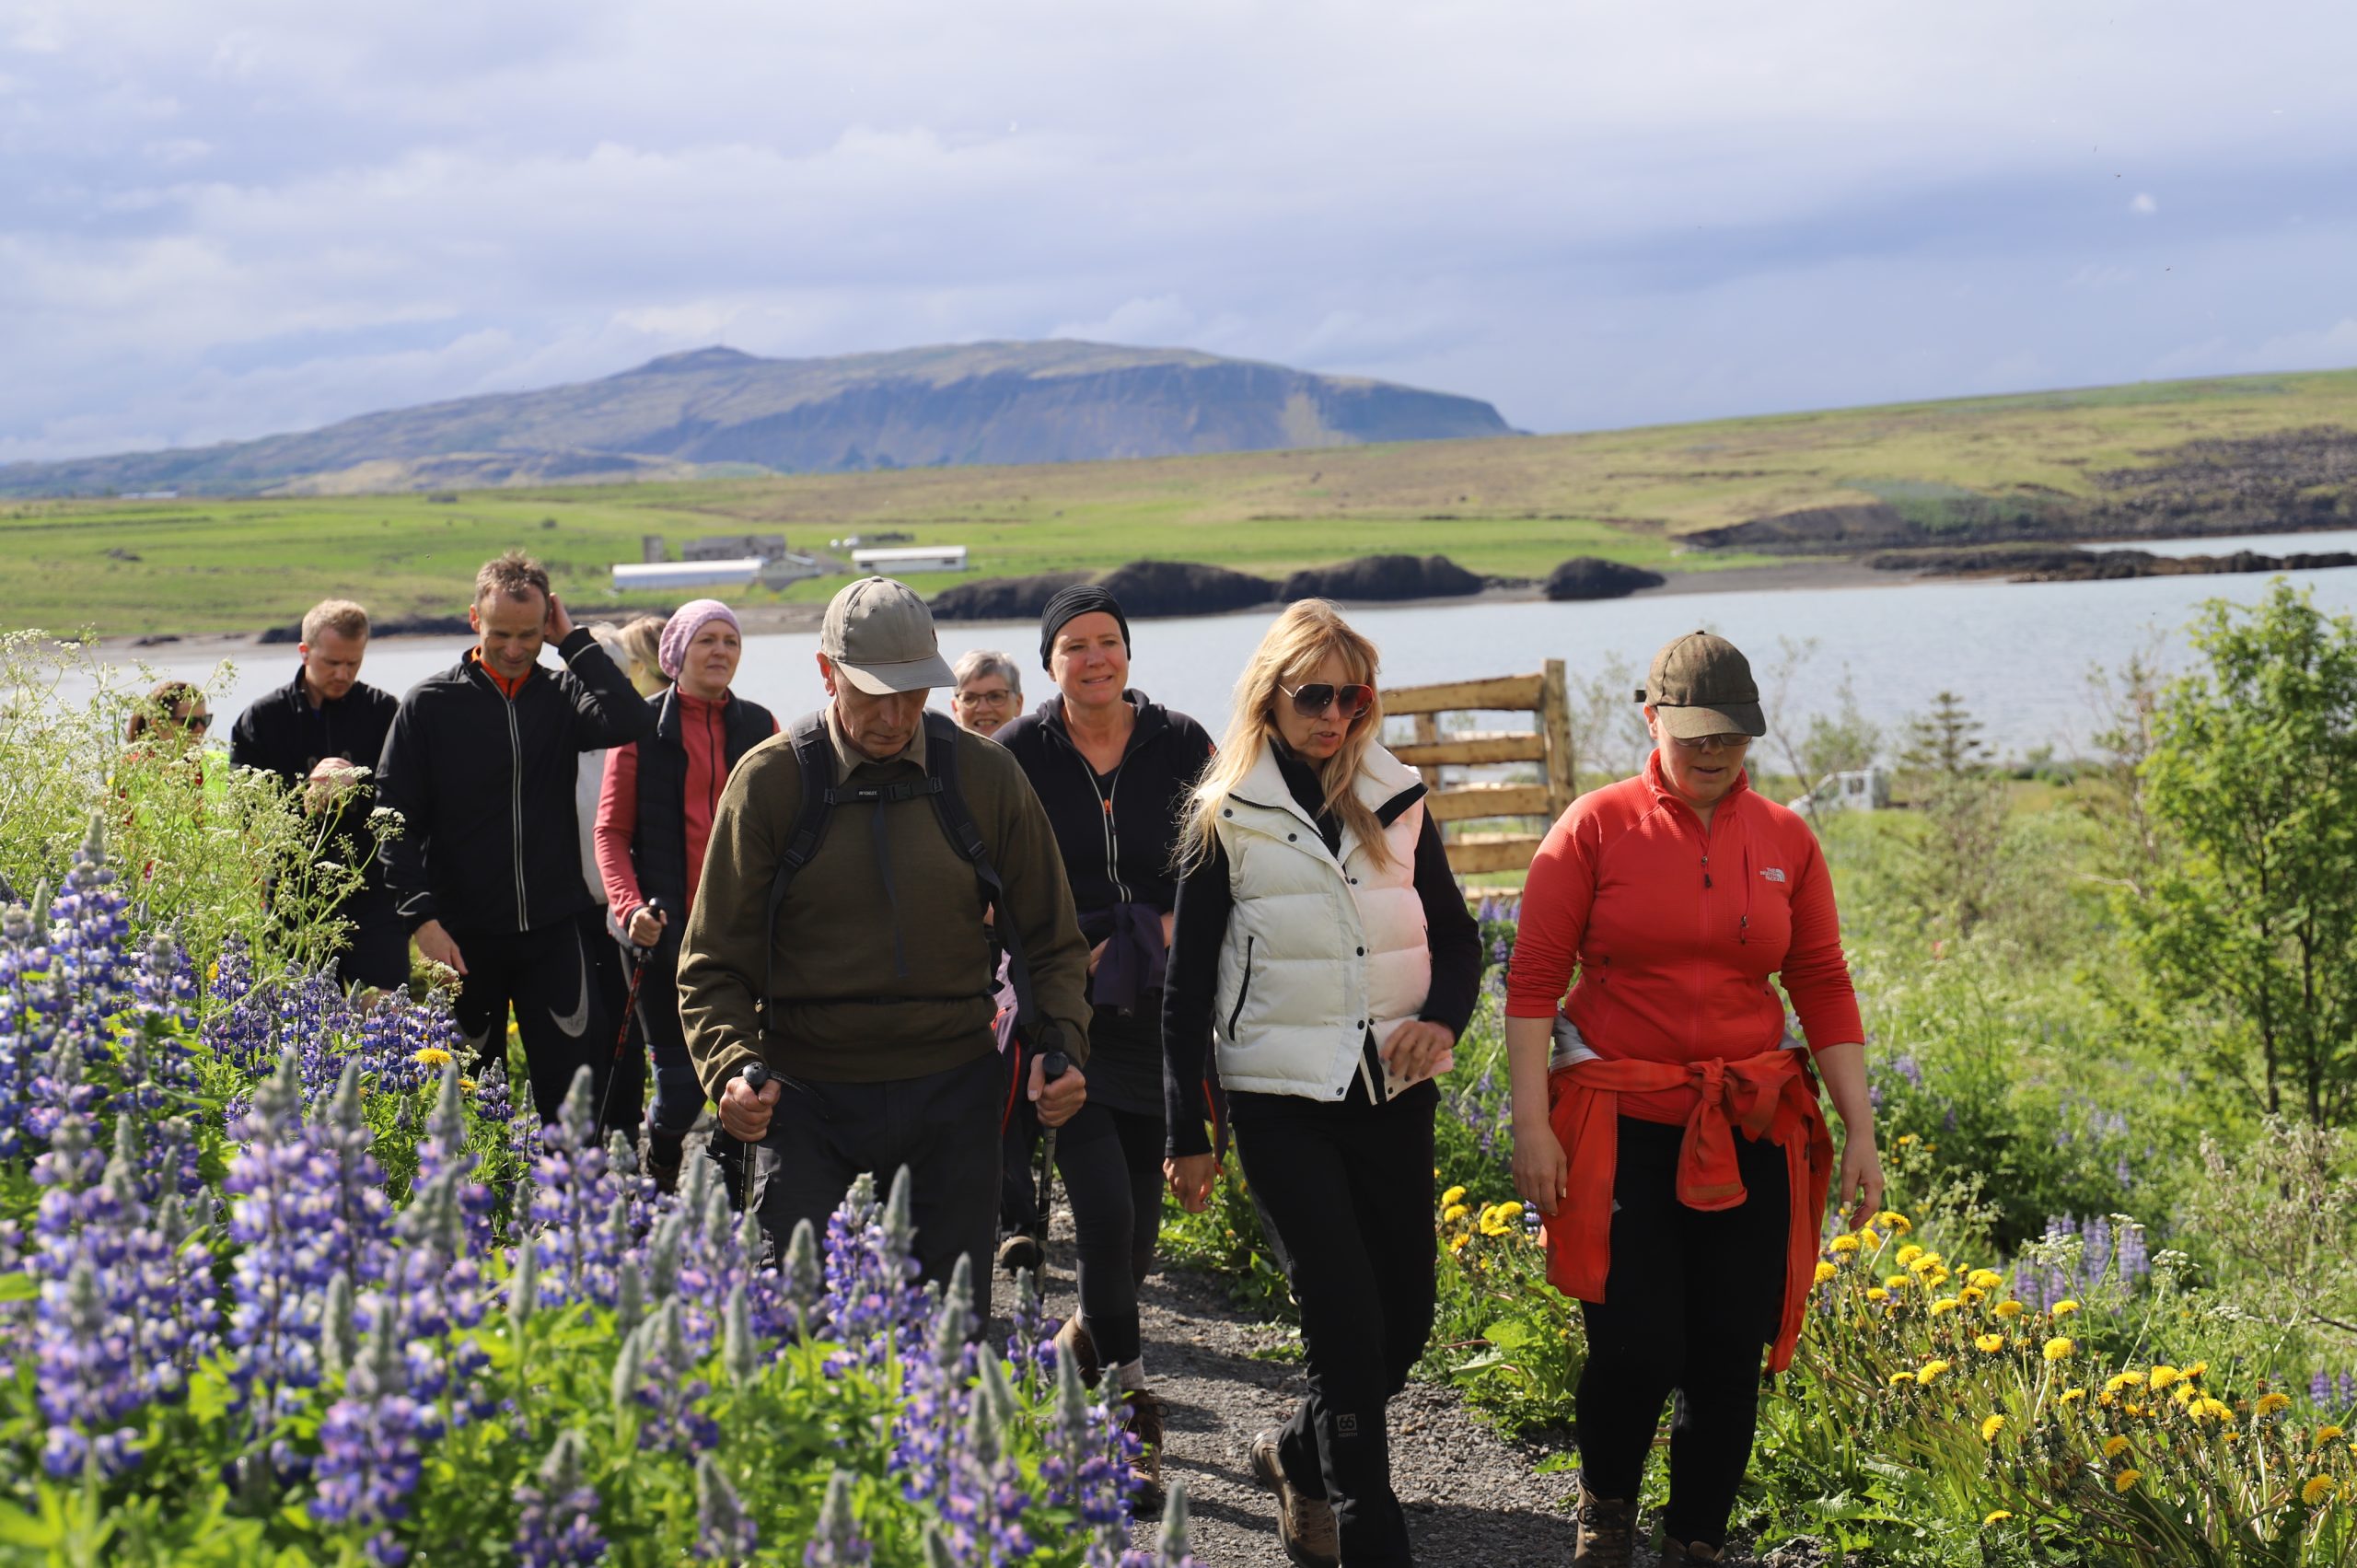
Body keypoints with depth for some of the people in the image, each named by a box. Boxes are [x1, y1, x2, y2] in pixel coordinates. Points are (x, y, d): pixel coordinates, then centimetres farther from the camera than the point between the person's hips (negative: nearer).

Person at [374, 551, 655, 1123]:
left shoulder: (562, 695, 4)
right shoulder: (430, 704, 0)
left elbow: (631, 721, -18)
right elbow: (395, 821, -2)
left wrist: (574, 641, -11)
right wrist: (421, 917, -13)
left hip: (555, 930, 1)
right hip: (462, 935, -1)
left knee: (583, 1075, -4)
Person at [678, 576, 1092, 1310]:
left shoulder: (984, 775, 1)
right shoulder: (770, 781, -4)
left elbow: (1050, 940, 10)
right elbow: (715, 959, 0)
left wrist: (1062, 1045, -6)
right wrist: (731, 1068, -17)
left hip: (952, 1091, 2)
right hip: (808, 1094, -1)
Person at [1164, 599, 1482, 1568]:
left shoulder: (1397, 799, 6)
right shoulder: (1226, 816, -3)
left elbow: (1454, 934, 14)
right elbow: (1188, 985, 0)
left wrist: (1444, 1015, -8)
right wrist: (1186, 1134, -1)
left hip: (1393, 1092, 4)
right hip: (1283, 1099, -4)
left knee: (1406, 1317, 8)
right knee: (1348, 1323, -9)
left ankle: (1300, 1455, 33)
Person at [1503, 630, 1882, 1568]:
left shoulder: (1785, 841, 6)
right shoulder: (1597, 827, -3)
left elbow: (1824, 991, 10)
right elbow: (1533, 981, -3)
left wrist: (1862, 1132, 6)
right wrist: (1530, 1123, -10)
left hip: (1750, 1134, 3)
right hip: (1620, 1131, -3)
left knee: (1731, 1356, 3)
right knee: (1636, 1349, -7)